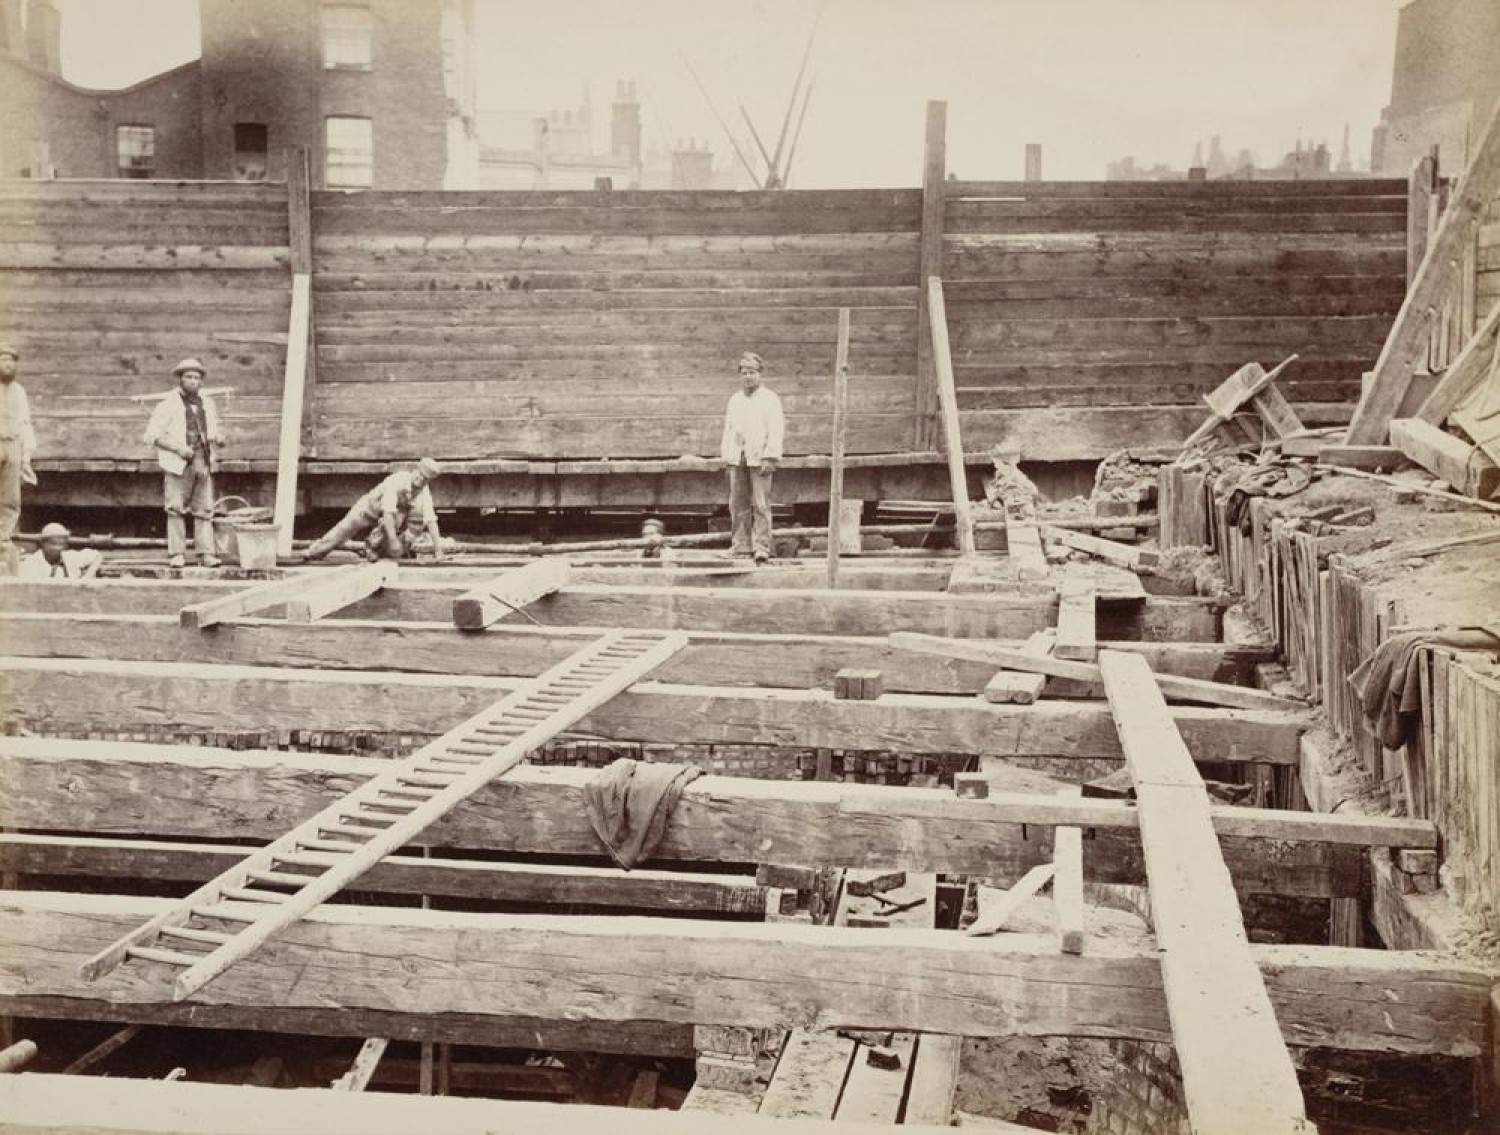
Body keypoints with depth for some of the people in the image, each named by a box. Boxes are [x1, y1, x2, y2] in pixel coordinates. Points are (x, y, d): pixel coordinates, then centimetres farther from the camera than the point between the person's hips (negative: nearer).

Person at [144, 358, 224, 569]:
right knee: (176, 509, -5)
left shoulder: (207, 403, 16)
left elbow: (215, 430, 29)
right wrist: (179, 448, -15)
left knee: (204, 509, 0)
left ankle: (206, 553, 1)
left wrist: (219, 437, 5)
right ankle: (177, 554, 0)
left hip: (203, 463, 4)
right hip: (179, 464, -4)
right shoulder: (168, 404, -1)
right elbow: (152, 435, -5)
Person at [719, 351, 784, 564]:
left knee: (761, 504, -7)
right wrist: (725, 456, 13)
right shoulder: (734, 399, 19)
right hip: (737, 458, 5)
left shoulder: (770, 399, 2)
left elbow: (776, 430, -6)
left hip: (759, 458, -5)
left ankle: (762, 547, -6)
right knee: (738, 503, 3)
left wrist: (770, 457, -14)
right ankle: (741, 545, 9)